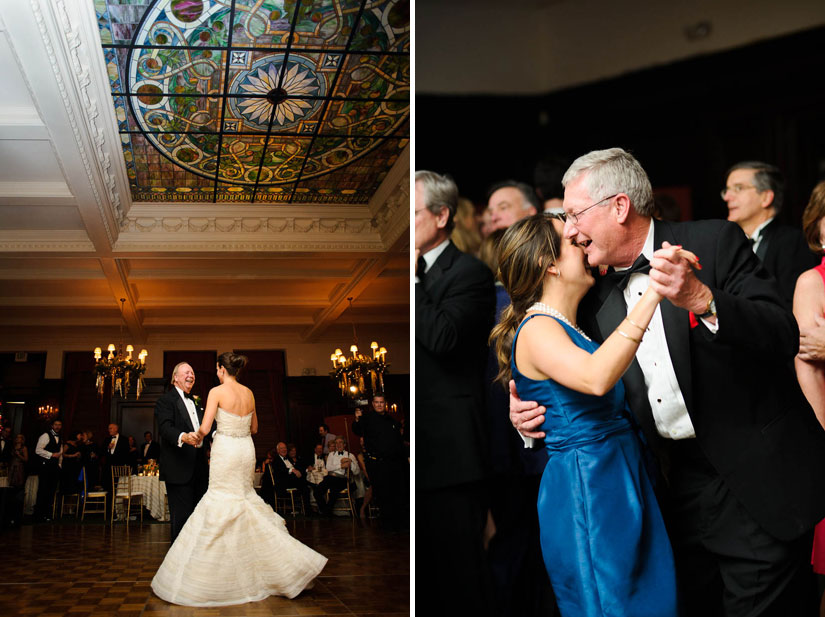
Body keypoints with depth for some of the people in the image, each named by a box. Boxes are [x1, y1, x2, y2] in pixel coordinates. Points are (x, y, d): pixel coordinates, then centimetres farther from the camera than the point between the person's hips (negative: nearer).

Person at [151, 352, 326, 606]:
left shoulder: (217, 392, -9)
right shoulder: (249, 393, 9)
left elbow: (204, 429, -11)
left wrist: (196, 436, 9)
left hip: (225, 451, -6)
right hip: (246, 450, 6)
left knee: (222, 504, 0)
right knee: (245, 500, 16)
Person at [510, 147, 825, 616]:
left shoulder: (716, 242, -8)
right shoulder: (598, 300, 8)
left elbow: (784, 336, -16)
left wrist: (700, 300, -30)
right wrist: (533, 413, -2)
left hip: (757, 485, -5)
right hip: (682, 485, 5)